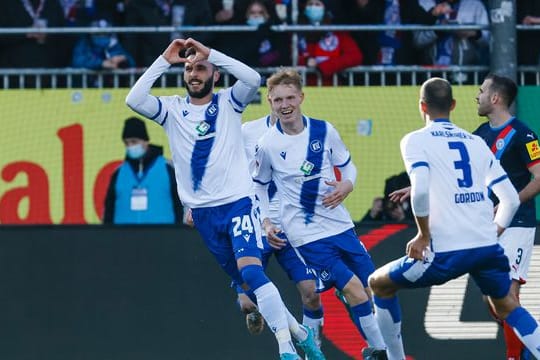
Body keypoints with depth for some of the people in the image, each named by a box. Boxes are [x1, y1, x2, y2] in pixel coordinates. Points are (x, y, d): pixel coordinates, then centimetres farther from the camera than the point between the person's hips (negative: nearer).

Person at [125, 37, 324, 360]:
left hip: (237, 203, -4)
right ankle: (299, 332, 25)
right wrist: (165, 61, -11)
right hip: (203, 212, 4)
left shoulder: (228, 103, 0)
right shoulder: (173, 109, 6)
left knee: (250, 270, -23)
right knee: (247, 284, 9)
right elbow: (134, 100, -10)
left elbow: (253, 79, -20)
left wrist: (209, 53, -18)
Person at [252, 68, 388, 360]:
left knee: (373, 290, 7)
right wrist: (266, 222, 0)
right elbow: (259, 185, 9)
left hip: (339, 223, 4)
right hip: (306, 234, -4)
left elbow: (347, 165, 12)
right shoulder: (267, 145, -8)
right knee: (355, 292, -15)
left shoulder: (324, 131, -2)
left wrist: (346, 186, -9)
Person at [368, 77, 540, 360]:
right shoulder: (477, 142, 16)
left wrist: (424, 235, -5)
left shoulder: (416, 140, 1)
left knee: (379, 284, 18)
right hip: (488, 247, 5)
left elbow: (420, 190, -17)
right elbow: (511, 199, 14)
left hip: (447, 252, -5)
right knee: (506, 306, 29)